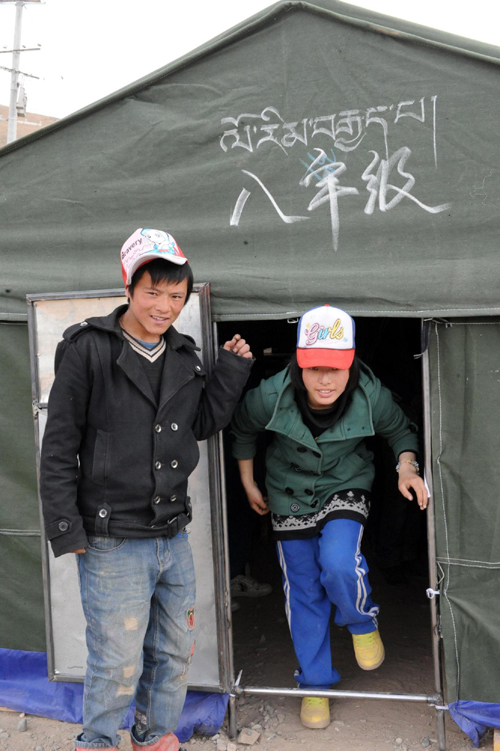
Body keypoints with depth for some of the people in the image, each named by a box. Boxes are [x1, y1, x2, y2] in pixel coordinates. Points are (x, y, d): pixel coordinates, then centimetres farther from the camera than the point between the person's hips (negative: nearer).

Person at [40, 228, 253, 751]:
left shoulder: (183, 356, 7)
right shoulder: (89, 349, -11)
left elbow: (203, 424, 13)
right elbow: (59, 447, -10)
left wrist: (232, 370, 3)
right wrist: (67, 529, -12)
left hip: (173, 537, 6)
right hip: (112, 544, -6)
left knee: (175, 651, 18)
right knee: (118, 663, 3)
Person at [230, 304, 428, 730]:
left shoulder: (371, 395, -27)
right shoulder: (272, 396, -28)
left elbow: (401, 430, -4)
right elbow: (241, 428, -4)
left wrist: (407, 466, -23)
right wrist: (248, 482, 5)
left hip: (346, 487, -1)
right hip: (290, 495, 1)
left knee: (338, 563, -26)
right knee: (304, 591, 8)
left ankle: (362, 622, 10)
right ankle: (315, 683, 30)